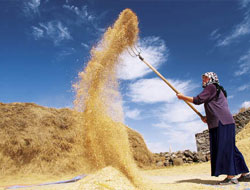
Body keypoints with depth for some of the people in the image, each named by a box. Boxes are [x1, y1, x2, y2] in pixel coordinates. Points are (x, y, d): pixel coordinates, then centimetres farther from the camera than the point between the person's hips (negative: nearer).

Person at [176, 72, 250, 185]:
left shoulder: (211, 87, -3)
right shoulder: (218, 90, 27)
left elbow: (198, 100, -12)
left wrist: (183, 97, -1)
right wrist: (208, 117, 16)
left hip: (222, 123, -10)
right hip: (224, 122, 10)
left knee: (224, 147, -11)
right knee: (230, 148, 10)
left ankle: (231, 176, -10)